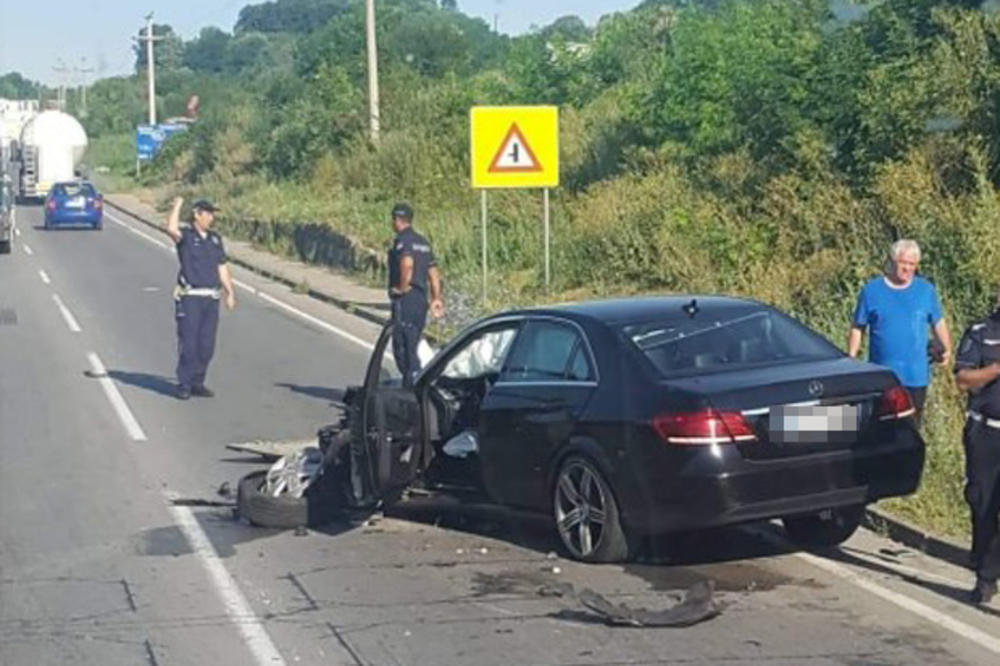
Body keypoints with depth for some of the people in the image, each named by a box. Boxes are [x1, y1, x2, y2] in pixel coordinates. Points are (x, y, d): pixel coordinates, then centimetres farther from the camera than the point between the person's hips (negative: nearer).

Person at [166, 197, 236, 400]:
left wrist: (230, 293, 13)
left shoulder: (215, 239, 15)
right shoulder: (185, 236, -2)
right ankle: (184, 385, 2)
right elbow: (171, 229, -26)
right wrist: (177, 205, -15)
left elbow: (222, 267, 18)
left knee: (206, 345, 6)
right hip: (190, 297, -5)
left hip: (211, 298, 5)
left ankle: (198, 383, 16)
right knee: (188, 343, -5)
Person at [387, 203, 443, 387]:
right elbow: (433, 272, 16)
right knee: (411, 347, 15)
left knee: (403, 347, -8)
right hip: (421, 299, 9)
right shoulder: (423, 242, 17)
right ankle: (410, 384, 18)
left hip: (405, 298, -9)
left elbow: (407, 263, -29)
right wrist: (436, 298, 16)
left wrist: (402, 288, -18)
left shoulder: (402, 240, -10)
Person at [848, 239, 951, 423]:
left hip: (916, 378, 1)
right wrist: (851, 360, 0)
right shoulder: (872, 290, 1)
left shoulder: (926, 290, 5)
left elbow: (938, 323, 13)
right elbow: (858, 329, 4)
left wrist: (946, 349, 2)